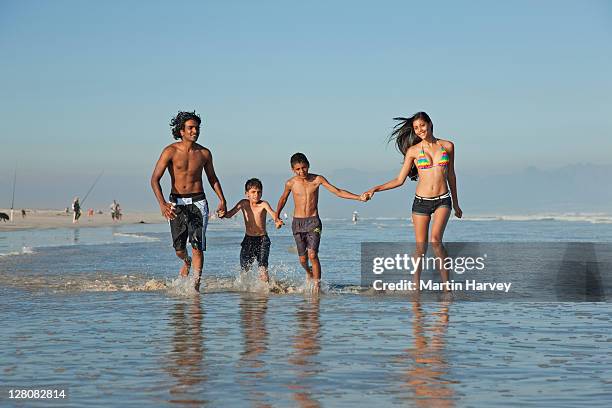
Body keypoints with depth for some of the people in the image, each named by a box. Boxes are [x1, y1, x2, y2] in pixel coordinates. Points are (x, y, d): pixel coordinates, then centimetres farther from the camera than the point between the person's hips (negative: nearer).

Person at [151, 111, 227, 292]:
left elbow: (212, 178, 19)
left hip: (198, 202, 1)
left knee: (197, 246, -10)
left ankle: (196, 286, -5)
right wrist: (162, 204, -25)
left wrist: (222, 200, 7)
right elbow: (155, 179, -11)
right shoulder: (171, 151, -7)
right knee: (179, 248, 4)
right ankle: (187, 262, 40)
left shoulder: (204, 153, 3)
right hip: (176, 203, -1)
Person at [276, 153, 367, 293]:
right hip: (297, 223, 1)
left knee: (312, 254, -18)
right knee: (302, 259, 3)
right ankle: (309, 272, 37)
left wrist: (359, 197, -13)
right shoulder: (291, 183, -2)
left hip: (313, 222, -1)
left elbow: (338, 192, -5)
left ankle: (317, 284, -10)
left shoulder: (317, 179, -4)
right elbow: (283, 199, 18)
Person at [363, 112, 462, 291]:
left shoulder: (447, 146, 6)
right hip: (421, 201, 0)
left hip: (442, 201, 0)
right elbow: (399, 180, 4)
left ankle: (445, 282, -12)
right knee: (420, 247, 0)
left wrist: (456, 204, 21)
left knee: (435, 240, -22)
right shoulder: (413, 151, 2)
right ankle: (416, 287, 8)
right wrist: (376, 189, -8)